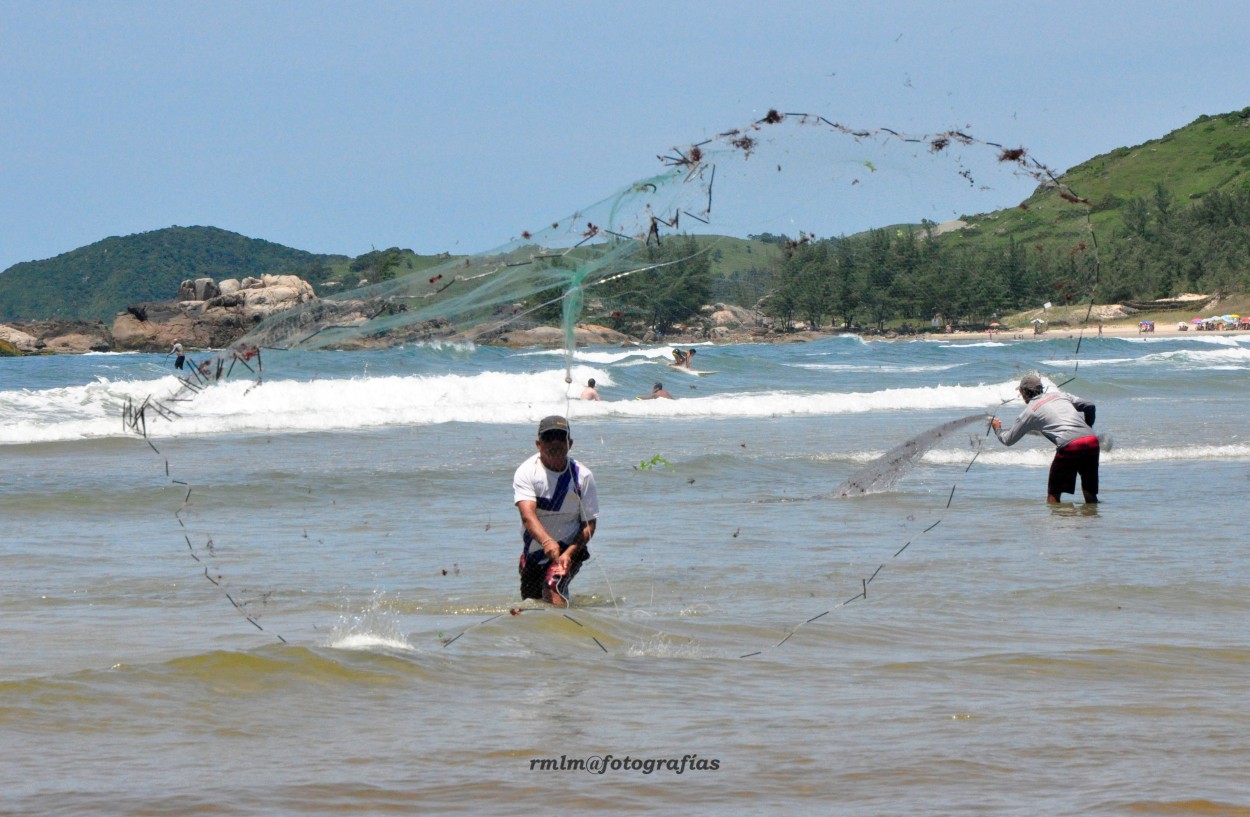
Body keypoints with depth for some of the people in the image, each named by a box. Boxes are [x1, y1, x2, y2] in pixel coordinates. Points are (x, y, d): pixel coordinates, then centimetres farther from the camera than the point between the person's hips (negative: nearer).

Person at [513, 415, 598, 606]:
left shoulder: (582, 476, -12)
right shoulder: (526, 472, -15)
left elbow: (589, 523, -10)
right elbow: (528, 515, -30)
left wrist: (569, 553, -27)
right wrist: (547, 541, -50)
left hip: (570, 548, -3)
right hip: (534, 550, 3)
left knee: (552, 590, -29)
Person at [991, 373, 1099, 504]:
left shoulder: (1029, 411, 12)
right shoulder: (1060, 395, 24)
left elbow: (1008, 440, 21)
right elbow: (1090, 406, 21)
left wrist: (997, 428, 42)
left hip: (1069, 446, -5)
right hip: (1092, 441, 5)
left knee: (1053, 495, 7)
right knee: (1090, 495, 13)